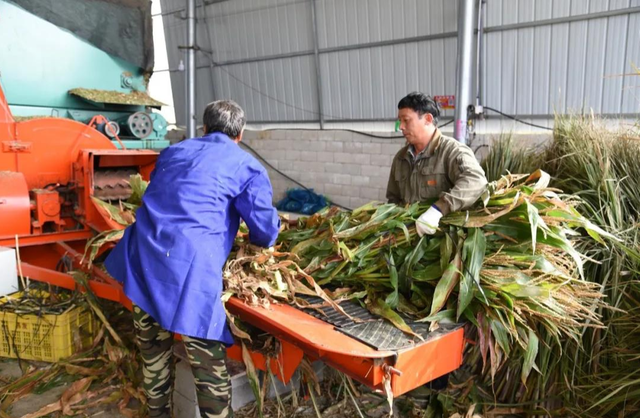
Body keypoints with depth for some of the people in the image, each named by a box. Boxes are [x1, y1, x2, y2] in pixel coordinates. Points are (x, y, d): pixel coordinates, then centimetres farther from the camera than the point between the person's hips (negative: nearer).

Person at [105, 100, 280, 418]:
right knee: (208, 364, 3)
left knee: (152, 352, 21)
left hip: (143, 258, 6)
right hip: (190, 269, -6)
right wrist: (255, 242, 25)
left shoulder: (172, 152, 24)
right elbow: (266, 232, 1)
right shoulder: (246, 165, 8)